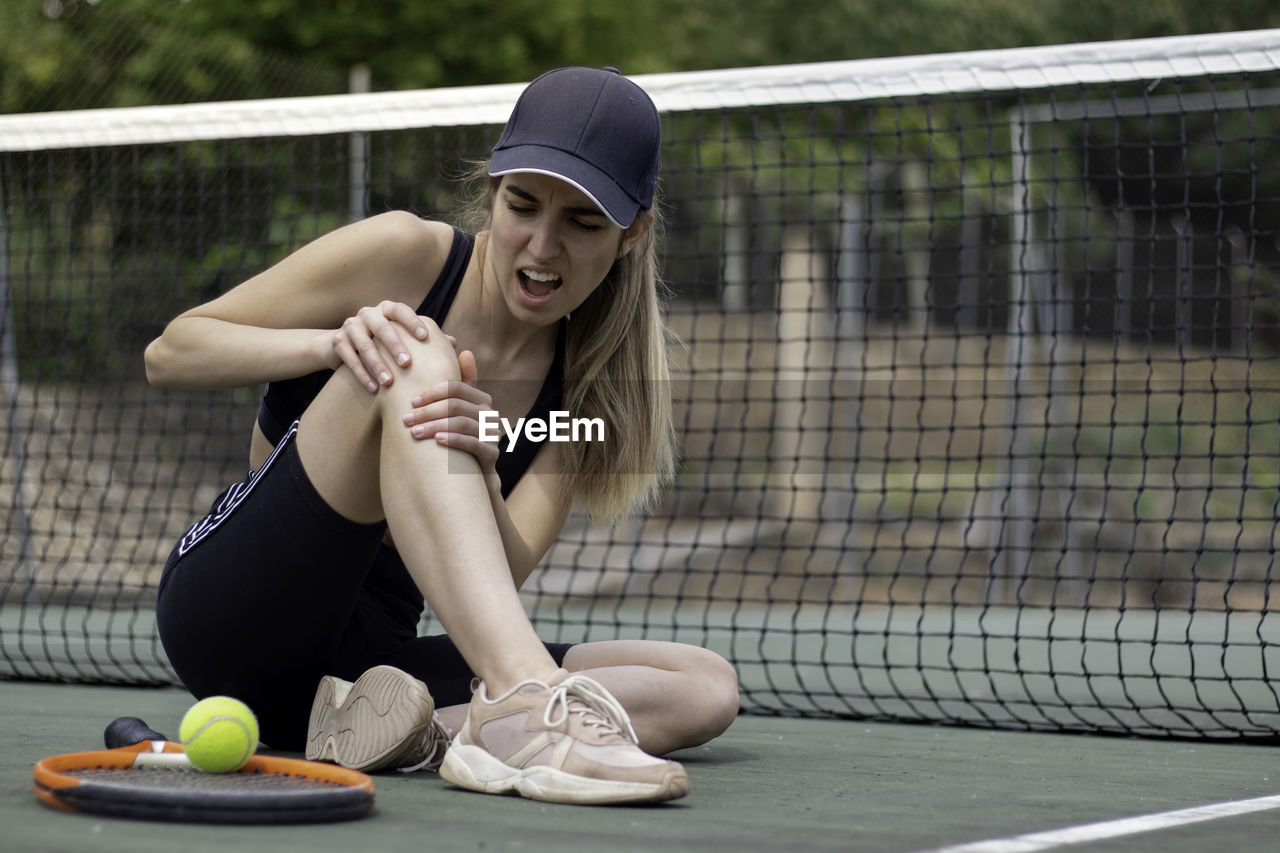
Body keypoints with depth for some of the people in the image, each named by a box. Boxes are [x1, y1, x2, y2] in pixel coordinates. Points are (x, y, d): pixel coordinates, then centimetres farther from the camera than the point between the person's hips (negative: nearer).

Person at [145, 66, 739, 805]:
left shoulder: (590, 380, 5)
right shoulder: (406, 256, -5)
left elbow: (500, 575, -8)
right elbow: (169, 354, -5)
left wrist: (480, 468, -29)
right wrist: (335, 343, -22)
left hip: (373, 654, 5)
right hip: (231, 609, -4)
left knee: (708, 686, -13)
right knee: (413, 366, -29)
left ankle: (395, 725, -31)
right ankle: (523, 702, -47)